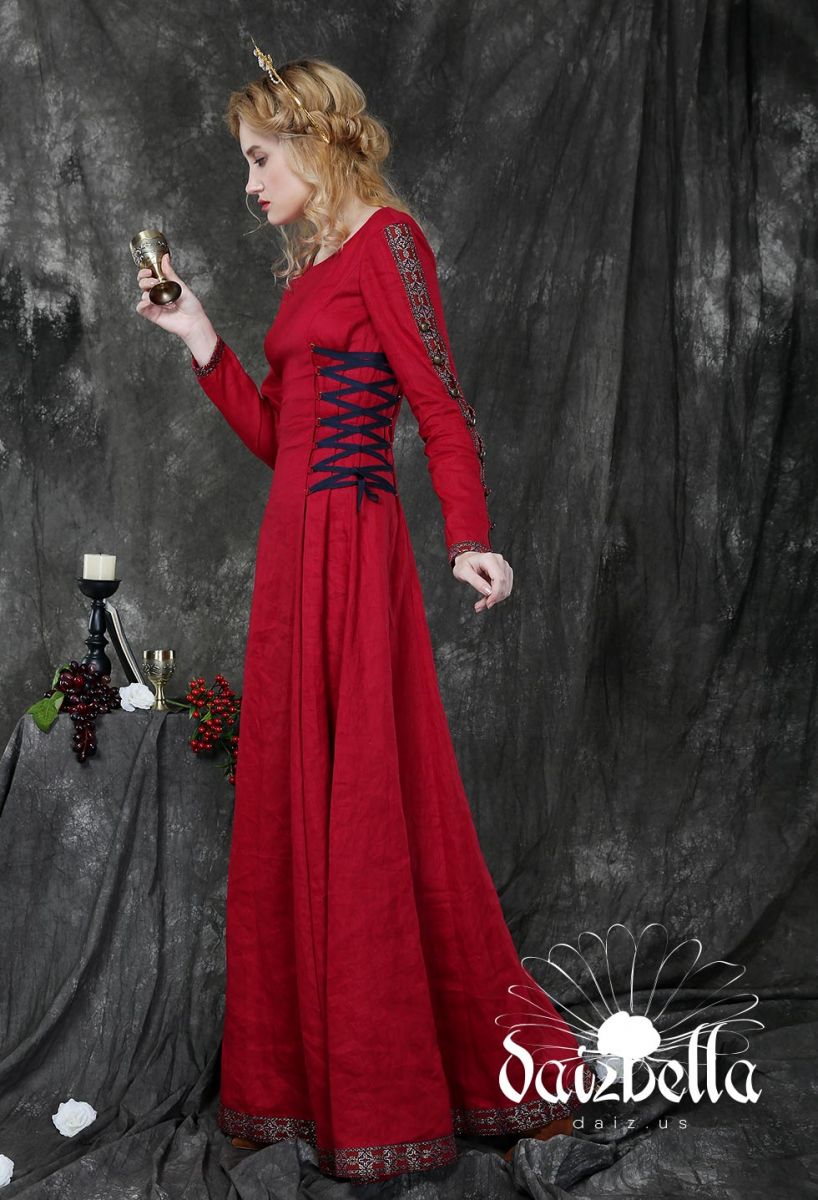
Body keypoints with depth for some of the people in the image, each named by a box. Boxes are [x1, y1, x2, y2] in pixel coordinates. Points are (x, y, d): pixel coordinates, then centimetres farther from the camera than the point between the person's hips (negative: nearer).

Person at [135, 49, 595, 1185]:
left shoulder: (387, 240, -5)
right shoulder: (313, 265, 20)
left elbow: (444, 404, -13)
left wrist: (471, 538, -23)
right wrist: (200, 337, 15)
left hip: (352, 541, -9)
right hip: (296, 539, 9)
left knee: (362, 799, -4)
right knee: (290, 795, 11)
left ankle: (388, 1091, 11)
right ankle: (309, 1068, 24)